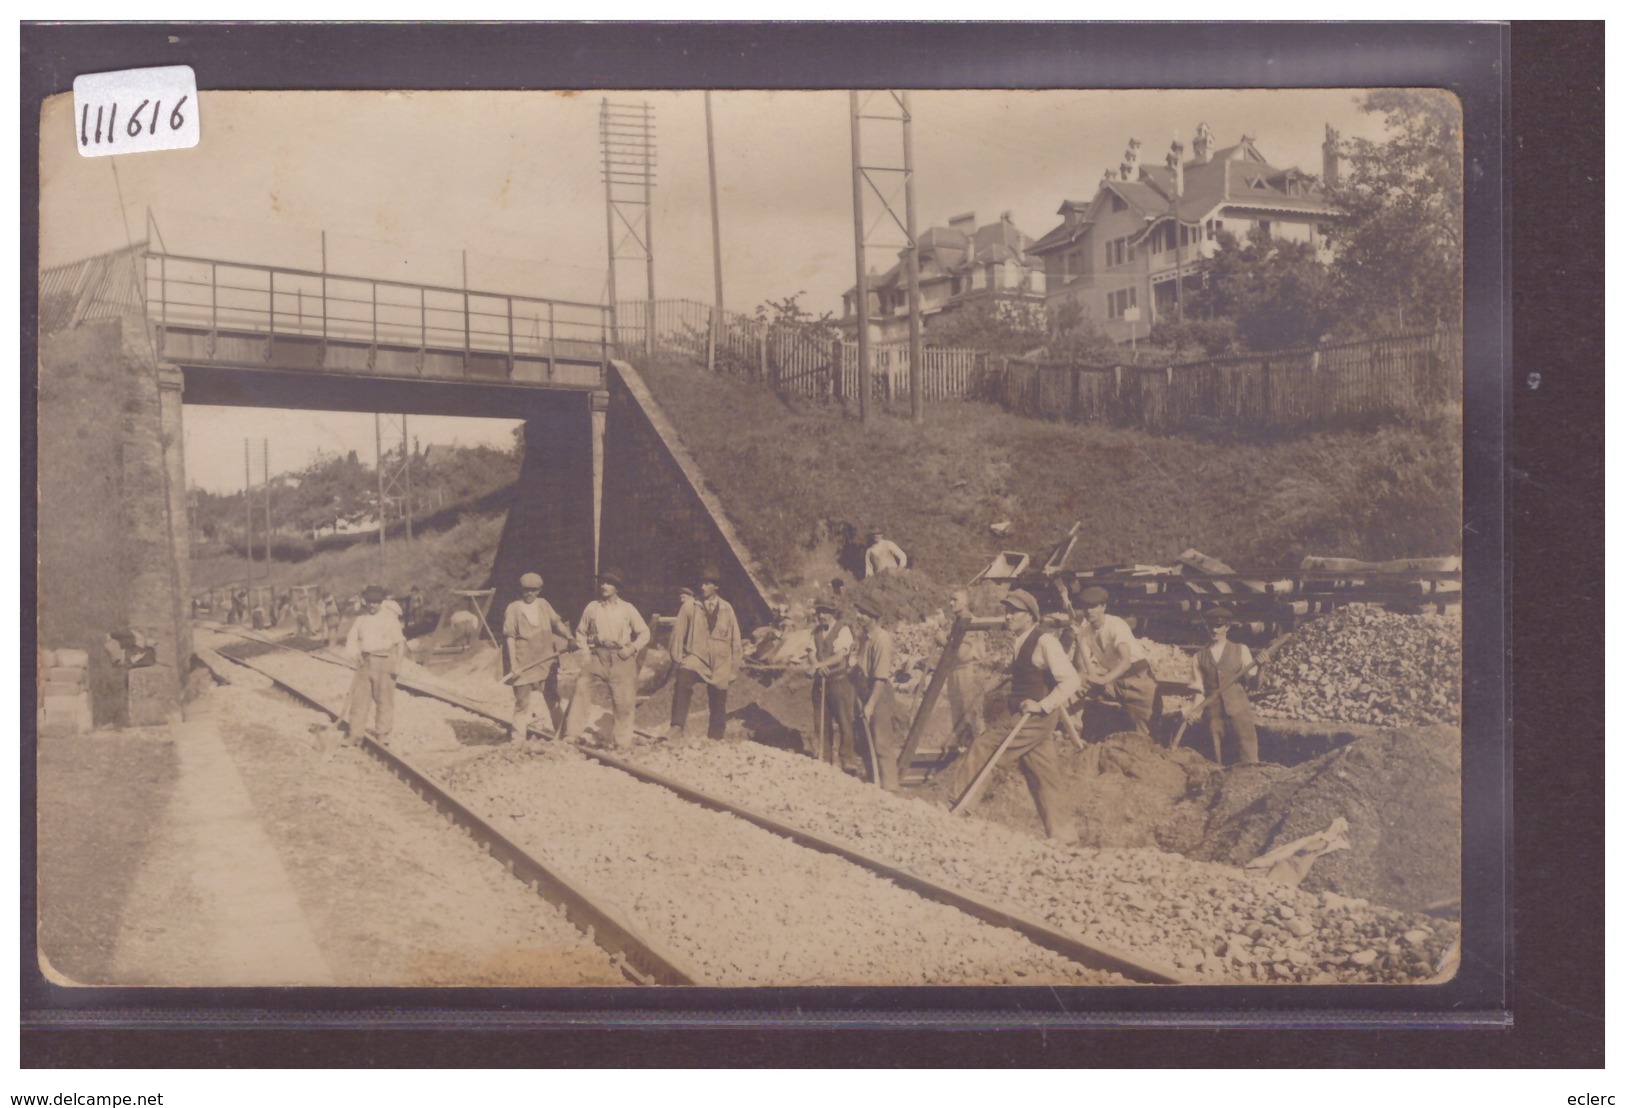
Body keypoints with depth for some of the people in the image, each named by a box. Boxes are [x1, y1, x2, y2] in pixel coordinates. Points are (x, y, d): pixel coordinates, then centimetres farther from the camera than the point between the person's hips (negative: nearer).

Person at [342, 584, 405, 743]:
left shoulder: (390, 620, -3)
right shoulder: (360, 620, 9)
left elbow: (400, 642, -6)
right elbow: (352, 640, 16)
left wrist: (397, 663, -13)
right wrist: (356, 653, -2)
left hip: (383, 662, -4)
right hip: (364, 663, 4)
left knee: (384, 699, 1)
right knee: (359, 697, 4)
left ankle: (382, 733, 11)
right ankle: (355, 733, 10)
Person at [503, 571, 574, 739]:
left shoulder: (543, 605, 7)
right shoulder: (513, 609, -5)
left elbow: (557, 622, 8)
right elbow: (510, 638, -8)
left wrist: (570, 638, -10)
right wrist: (513, 664, -15)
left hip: (546, 661, 4)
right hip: (524, 664, -4)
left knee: (554, 700, 11)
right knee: (522, 703, 1)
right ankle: (518, 741, 8)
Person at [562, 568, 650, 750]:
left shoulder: (627, 609, 4)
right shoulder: (592, 607, 7)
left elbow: (644, 633, 8)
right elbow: (581, 631, 18)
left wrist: (632, 649, -6)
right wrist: (585, 650, 3)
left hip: (621, 659, -1)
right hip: (598, 656, 1)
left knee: (624, 701, 0)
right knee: (581, 687, -15)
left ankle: (623, 743, 13)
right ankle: (571, 734, -11)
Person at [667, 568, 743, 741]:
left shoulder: (727, 609, 4)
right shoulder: (690, 607, -1)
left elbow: (735, 640, 10)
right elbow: (678, 633, 0)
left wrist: (734, 667, 9)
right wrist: (678, 659, -9)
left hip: (720, 664, 3)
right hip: (696, 658, -3)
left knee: (718, 706, 7)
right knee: (683, 679, -34)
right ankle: (677, 725, -37)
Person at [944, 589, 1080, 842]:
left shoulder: (1045, 641, -14)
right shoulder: (1021, 642, 13)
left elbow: (1071, 681, -20)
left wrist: (1042, 705, -22)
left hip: (1037, 718, -9)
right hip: (1027, 720, 9)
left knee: (986, 744, -14)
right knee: (1043, 778, 11)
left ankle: (956, 794, -5)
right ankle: (1062, 832, 18)